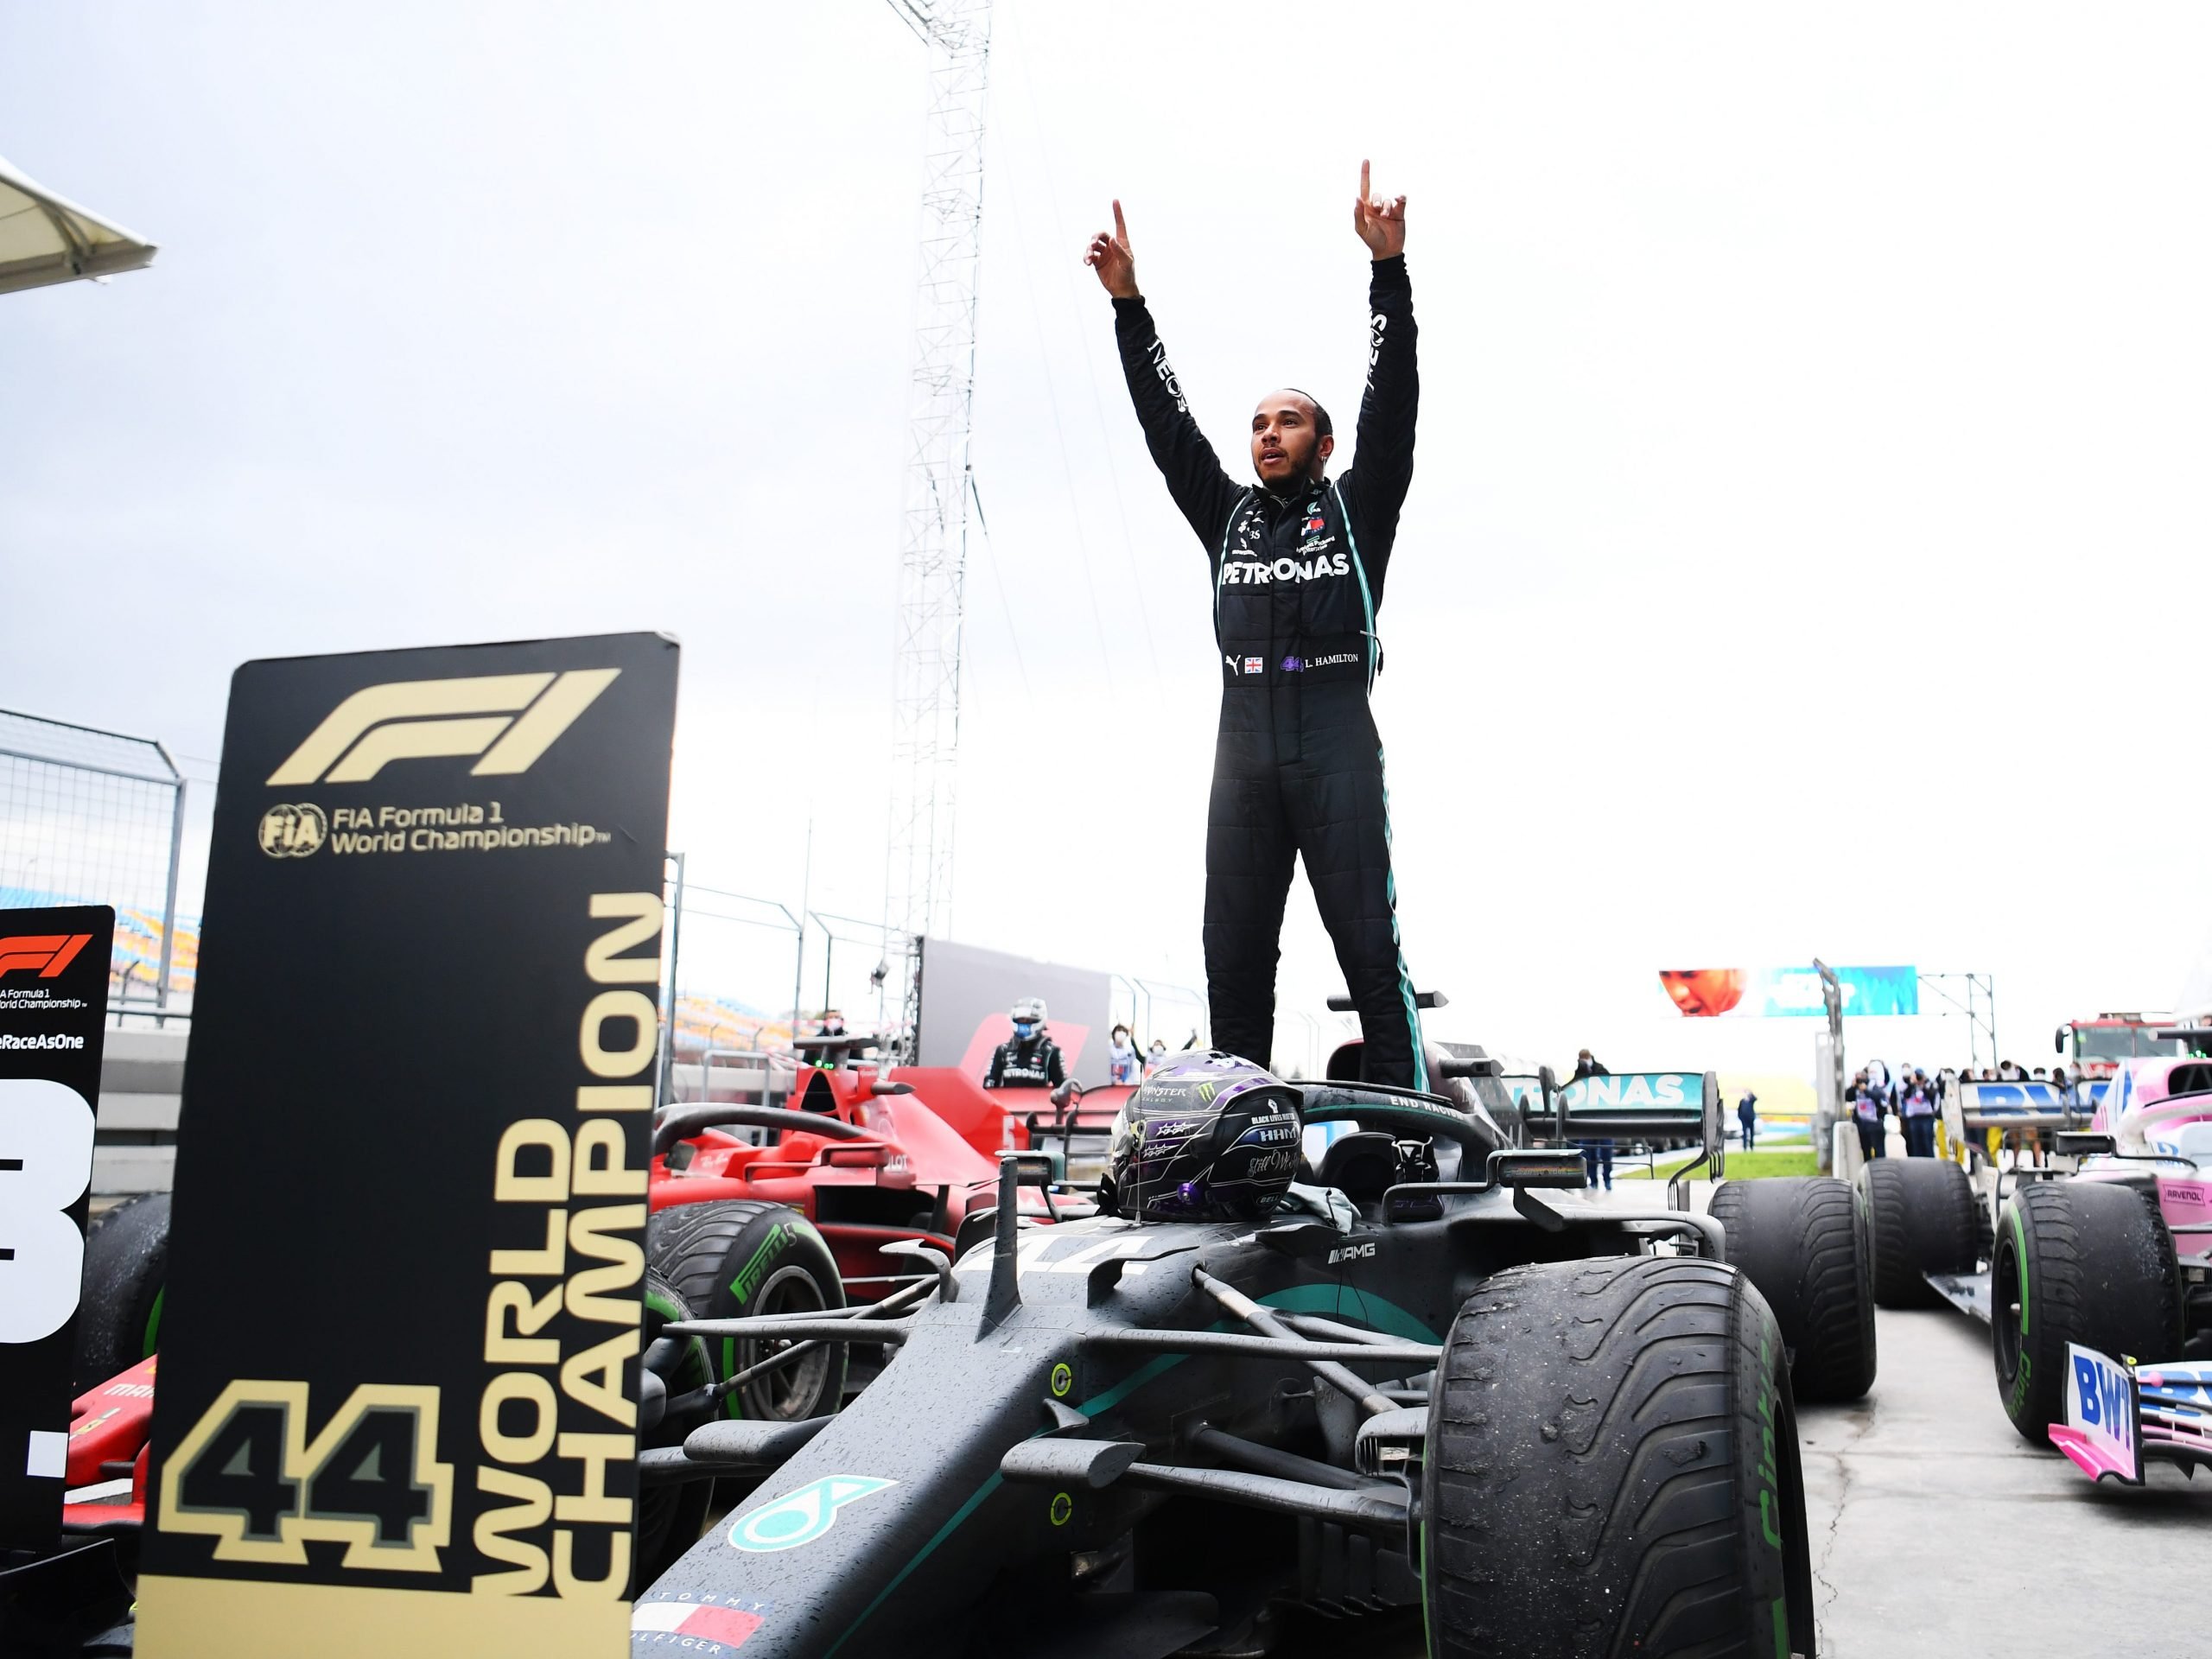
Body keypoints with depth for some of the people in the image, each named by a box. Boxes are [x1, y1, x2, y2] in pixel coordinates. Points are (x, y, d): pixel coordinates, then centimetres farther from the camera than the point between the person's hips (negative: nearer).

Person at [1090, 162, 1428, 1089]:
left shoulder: (1355, 509, 14)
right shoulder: (1227, 515, 24)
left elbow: (1392, 404, 4)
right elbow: (1165, 424, 20)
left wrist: (1389, 268, -4)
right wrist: (1127, 304, 14)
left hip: (1335, 741, -4)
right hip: (1244, 743, 4)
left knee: (1368, 944, -8)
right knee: (1233, 956, 0)